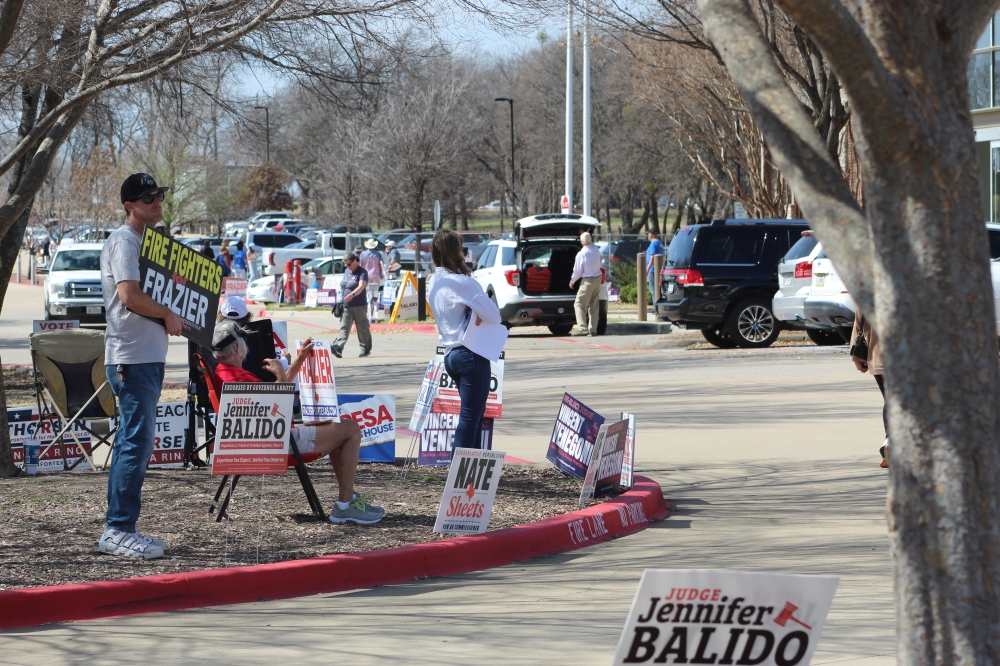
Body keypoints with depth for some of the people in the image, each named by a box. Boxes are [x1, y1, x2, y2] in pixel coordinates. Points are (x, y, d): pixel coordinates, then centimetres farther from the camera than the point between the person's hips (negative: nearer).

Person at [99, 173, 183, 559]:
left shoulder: (144, 240, 20)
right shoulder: (124, 241, -11)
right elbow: (130, 295, -23)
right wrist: (168, 314, -11)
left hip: (146, 357, 11)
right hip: (132, 357, -11)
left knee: (132, 442, 11)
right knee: (137, 441, -12)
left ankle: (117, 532, 15)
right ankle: (119, 531, -11)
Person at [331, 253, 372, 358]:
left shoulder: (362, 272, -10)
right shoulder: (346, 271, 14)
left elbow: (361, 286, -25)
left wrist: (352, 294, -42)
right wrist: (341, 300, 20)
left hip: (359, 306, -6)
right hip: (345, 306, 6)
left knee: (362, 328, 4)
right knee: (344, 327, -7)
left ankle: (366, 349, 15)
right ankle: (338, 347, -21)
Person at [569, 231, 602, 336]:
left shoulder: (581, 254, -16)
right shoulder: (596, 250, 1)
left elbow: (577, 270, -10)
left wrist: (572, 281, 6)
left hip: (587, 281, -7)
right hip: (598, 279, 7)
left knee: (579, 304, -3)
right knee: (594, 305, 12)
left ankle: (582, 328, -15)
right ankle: (593, 328, 11)